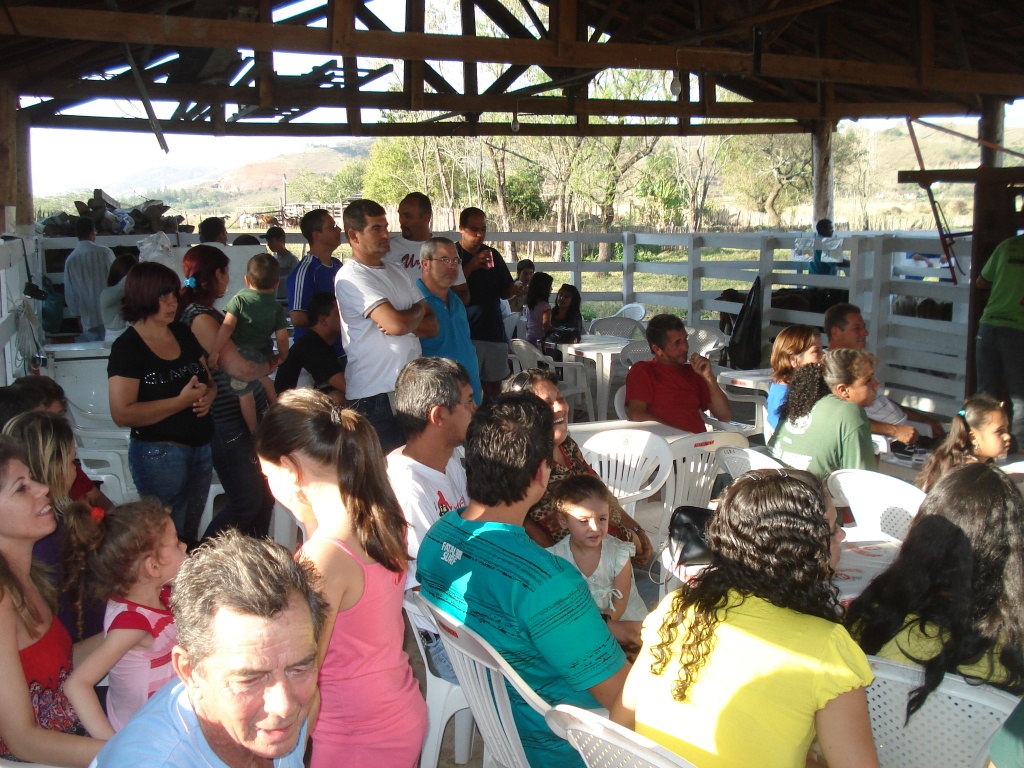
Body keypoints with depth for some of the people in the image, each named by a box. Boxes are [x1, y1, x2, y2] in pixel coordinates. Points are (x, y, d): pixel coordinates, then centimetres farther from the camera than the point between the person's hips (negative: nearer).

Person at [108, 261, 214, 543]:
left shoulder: (183, 334, 7)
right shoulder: (128, 347, -13)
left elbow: (209, 380, 18)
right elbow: (122, 413, -21)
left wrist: (207, 396, -6)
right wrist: (182, 401, -22)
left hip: (200, 448, 7)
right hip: (159, 454, -7)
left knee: (190, 537, 18)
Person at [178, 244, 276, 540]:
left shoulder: (209, 312, 12)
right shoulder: (200, 317, -18)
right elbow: (240, 368, -23)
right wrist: (270, 365, -4)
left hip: (248, 416, 10)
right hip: (228, 425, -10)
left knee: (264, 495, 16)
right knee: (247, 503, 0)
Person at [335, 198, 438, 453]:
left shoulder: (397, 272, 16)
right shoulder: (350, 277, -10)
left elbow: (432, 326, 11)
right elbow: (397, 324, -22)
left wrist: (406, 322, -10)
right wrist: (419, 310, 0)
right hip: (373, 394, -7)